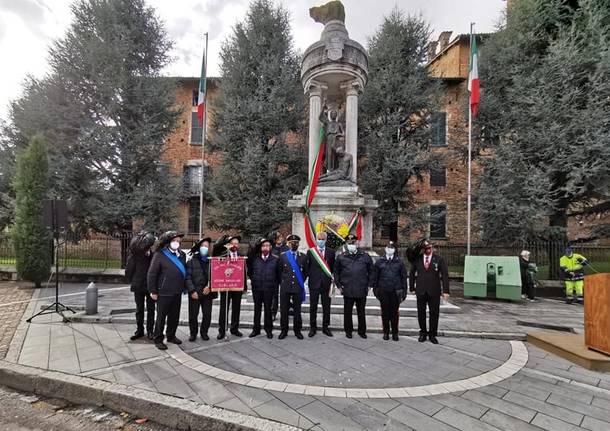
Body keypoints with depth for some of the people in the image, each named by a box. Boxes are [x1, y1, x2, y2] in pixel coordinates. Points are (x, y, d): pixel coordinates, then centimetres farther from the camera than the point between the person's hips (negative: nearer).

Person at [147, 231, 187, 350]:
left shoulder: (182, 254, 8)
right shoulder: (159, 255, -10)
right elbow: (152, 273, -10)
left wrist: (184, 287, 14)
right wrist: (153, 291, -10)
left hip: (177, 292, 6)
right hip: (164, 292, -6)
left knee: (174, 316, 16)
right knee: (161, 317, 6)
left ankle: (171, 336, 32)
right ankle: (158, 339, 20)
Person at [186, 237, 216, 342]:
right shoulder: (192, 261, 0)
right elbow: (188, 277, -6)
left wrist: (210, 287, -11)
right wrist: (192, 291, -14)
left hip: (208, 292, 2)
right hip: (195, 293, -2)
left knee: (207, 314, 7)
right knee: (193, 315, 6)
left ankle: (204, 332, 27)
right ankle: (193, 333, 26)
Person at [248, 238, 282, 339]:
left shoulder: (275, 259, -2)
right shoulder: (254, 258, 2)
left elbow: (279, 274, 1)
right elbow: (249, 270, 12)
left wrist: (276, 286, -1)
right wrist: (253, 279, 4)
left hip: (269, 288, -2)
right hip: (256, 288, 2)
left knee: (268, 309, 7)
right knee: (257, 308, 12)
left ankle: (268, 329, 21)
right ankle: (256, 329, 24)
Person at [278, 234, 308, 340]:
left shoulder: (304, 256, 3)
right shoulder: (283, 256, 3)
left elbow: (305, 272, 10)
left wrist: (301, 282, 9)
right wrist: (282, 282, 8)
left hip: (298, 287, 0)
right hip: (285, 287, 0)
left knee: (297, 309, 7)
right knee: (284, 309, 6)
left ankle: (297, 330, 21)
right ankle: (284, 330, 20)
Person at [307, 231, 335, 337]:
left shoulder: (331, 252, 4)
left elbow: (333, 267, 8)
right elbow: (307, 267, 3)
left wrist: (332, 278, 0)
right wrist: (307, 277, -4)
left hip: (326, 283, 1)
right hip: (314, 283, -1)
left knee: (326, 307, 9)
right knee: (313, 307, 9)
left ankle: (326, 327, 25)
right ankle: (313, 328, 23)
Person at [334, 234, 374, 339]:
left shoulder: (365, 256, 3)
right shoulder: (341, 257, 1)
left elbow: (371, 271, 10)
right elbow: (336, 272, 10)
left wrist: (369, 284, 4)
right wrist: (339, 285, 3)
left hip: (362, 290, 1)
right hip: (347, 290, 0)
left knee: (361, 312, 13)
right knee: (347, 312, 10)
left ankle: (362, 331, 28)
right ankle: (348, 330, 26)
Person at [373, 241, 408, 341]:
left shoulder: (399, 262, 4)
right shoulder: (379, 262, 5)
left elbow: (404, 277, 6)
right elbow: (376, 276, 8)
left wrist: (404, 291, 2)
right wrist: (375, 288, 3)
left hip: (395, 291, 0)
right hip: (383, 291, 0)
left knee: (394, 312, 6)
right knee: (385, 312, 7)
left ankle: (395, 333, 19)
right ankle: (386, 332, 19)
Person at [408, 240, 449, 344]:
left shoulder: (439, 260, 0)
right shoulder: (417, 260, 4)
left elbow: (445, 275, -1)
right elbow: (412, 274, 11)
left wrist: (445, 291, -8)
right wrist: (412, 287, 6)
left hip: (434, 291, -1)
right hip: (420, 291, 1)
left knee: (434, 313, 5)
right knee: (421, 312, 8)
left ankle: (432, 335, 20)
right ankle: (423, 333, 24)